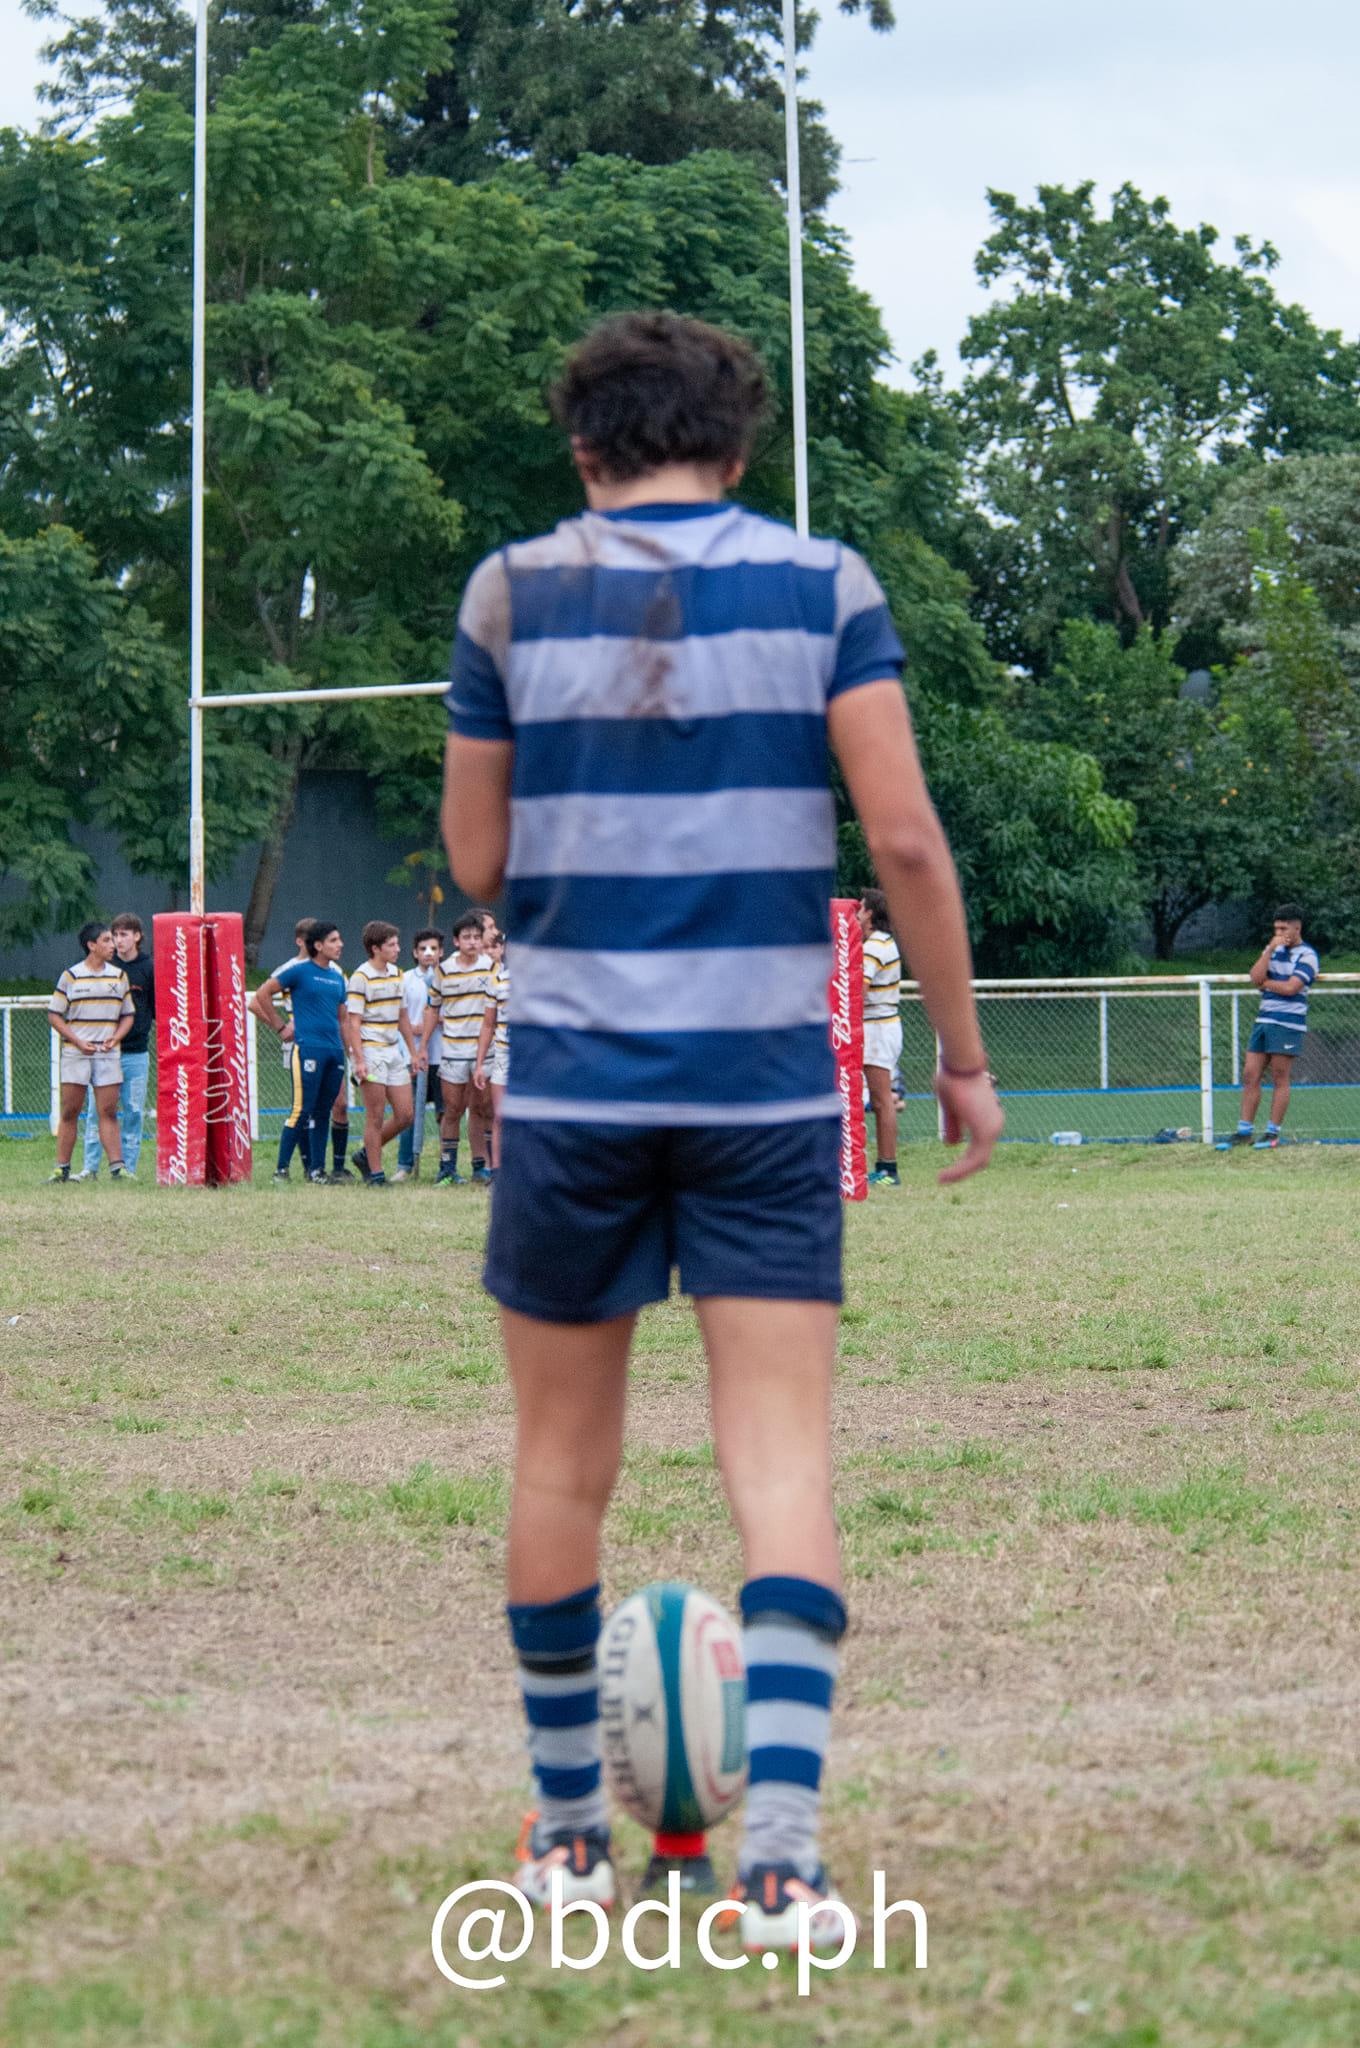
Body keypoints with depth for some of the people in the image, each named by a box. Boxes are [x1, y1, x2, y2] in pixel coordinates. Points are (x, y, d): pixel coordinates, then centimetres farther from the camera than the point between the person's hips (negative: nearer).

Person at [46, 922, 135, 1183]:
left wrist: (116, 1036, -4)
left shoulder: (119, 976, 11)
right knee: (70, 1112, 0)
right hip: (75, 1053, -2)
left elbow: (128, 1014, 16)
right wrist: (78, 1041, -10)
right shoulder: (70, 976, 1)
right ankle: (62, 1168, 6)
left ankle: (116, 1166, -6)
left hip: (108, 1053, 2)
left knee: (108, 1112, -3)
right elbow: (54, 1015, 1)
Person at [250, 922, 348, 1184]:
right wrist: (280, 1027, 1)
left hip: (335, 1051, 6)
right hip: (308, 1048, -6)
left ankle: (318, 1167, 9)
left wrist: (347, 1054, 17)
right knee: (304, 1110, -8)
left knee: (322, 1112, 7)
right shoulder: (299, 970, -4)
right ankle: (309, 1164, 1)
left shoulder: (337, 976, 16)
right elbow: (261, 995, -2)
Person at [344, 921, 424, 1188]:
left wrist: (413, 1051, 22)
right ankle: (375, 1173, 3)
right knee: (376, 1116, -4)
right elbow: (353, 1021, -13)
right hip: (371, 1052, -7)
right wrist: (359, 1060, -20)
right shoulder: (360, 978, -9)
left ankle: (366, 1155, 21)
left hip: (394, 1052, 7)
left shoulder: (397, 974, 13)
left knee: (404, 1116, 4)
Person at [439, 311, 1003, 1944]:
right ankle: (781, 1856, -14)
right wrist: (963, 1057, 3)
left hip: (573, 1079, 1)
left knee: (563, 1455, 13)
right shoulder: (823, 587, 1)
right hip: (769, 1082, 0)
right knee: (781, 1457, -2)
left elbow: (476, 860, 6)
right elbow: (903, 838, -5)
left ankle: (570, 1833, 22)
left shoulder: (512, 593, 2)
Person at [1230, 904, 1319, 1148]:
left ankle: (1273, 1133, 1)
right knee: (1250, 1075, 2)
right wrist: (1270, 949, -7)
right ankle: (1244, 1132, 5)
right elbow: (1255, 976, 0)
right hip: (1264, 1020, 6)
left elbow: (1291, 988, -15)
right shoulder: (1273, 949, 16)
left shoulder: (1307, 956, -4)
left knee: (1280, 1079, -4)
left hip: (1288, 1024, -6)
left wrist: (1266, 982, 0)